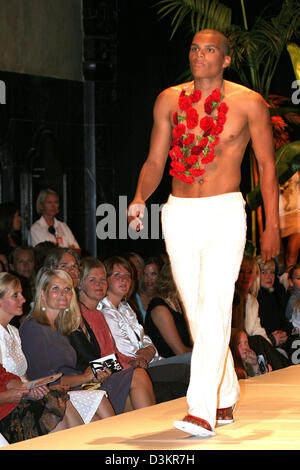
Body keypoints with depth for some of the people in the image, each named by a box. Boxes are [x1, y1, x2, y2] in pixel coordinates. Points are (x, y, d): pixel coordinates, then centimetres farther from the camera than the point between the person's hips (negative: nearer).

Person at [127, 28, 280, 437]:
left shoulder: (248, 103, 0)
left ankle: (202, 411, -19)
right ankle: (226, 398, 25)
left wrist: (272, 225, 2)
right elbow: (155, 161, 12)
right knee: (195, 311, 9)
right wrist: (140, 198, -7)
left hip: (224, 215, -4)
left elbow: (267, 164, 5)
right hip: (178, 215, 4)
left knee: (214, 308, -15)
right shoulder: (170, 100, 8)